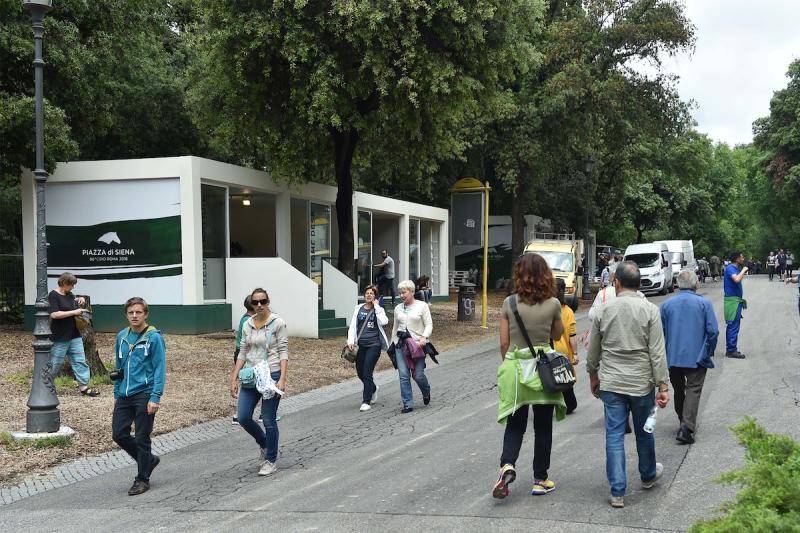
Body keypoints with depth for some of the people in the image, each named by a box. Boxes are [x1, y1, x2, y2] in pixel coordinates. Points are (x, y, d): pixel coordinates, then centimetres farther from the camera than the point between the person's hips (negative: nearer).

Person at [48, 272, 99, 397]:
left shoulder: (69, 294, 10)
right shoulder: (53, 295, -12)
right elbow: (54, 314, -23)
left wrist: (80, 299, 9)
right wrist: (74, 312, -20)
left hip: (74, 335, 7)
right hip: (60, 338, -7)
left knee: (80, 361, 3)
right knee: (55, 363, 4)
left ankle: (83, 386, 5)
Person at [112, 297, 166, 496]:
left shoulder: (154, 337, -8)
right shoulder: (122, 336, 10)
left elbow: (160, 369, -11)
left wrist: (155, 397, -17)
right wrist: (116, 393, 16)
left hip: (144, 395, -6)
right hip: (124, 395, 6)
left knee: (141, 439, 0)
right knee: (119, 434, 5)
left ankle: (142, 479, 15)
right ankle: (149, 459, 28)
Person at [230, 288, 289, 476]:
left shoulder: (278, 323, -7)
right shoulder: (247, 325, 8)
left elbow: (283, 352, -9)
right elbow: (242, 353, 12)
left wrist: (282, 379, -17)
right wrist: (234, 378, 7)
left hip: (271, 376, -5)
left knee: (269, 420, 0)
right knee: (243, 418, 2)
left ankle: (271, 460, 16)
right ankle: (264, 444, 29)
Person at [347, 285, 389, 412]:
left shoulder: (378, 310, 3)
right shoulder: (359, 309, 9)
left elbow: (384, 322, -17)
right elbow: (353, 325, 7)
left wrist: (376, 306, -11)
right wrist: (350, 340, -6)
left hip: (374, 345, -4)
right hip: (361, 344, 4)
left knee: (367, 373, -10)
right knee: (360, 372, 10)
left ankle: (366, 402, -3)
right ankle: (373, 388, 40)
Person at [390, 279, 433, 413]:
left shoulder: (422, 306, 0)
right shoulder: (398, 308, 14)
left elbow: (429, 324, -4)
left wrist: (424, 337, -20)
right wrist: (392, 343, 19)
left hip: (417, 345, -4)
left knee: (418, 375, -4)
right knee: (404, 376, -5)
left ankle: (426, 392, 29)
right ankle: (407, 404, 0)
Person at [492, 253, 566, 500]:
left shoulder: (509, 303, -5)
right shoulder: (553, 304, -7)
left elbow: (504, 343, -1)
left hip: (514, 367, 1)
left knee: (515, 424, 13)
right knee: (543, 427, 12)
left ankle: (507, 465, -11)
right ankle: (540, 480, 18)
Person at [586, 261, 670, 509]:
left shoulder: (604, 311, -2)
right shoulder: (649, 310, -9)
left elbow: (593, 351, 7)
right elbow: (657, 353, -12)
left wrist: (593, 376, 22)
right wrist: (663, 386, -7)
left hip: (611, 384, 1)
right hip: (642, 383, 0)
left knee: (614, 436, 4)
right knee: (644, 432, 19)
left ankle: (618, 492, 3)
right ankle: (648, 475, 40)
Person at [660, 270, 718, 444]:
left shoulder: (667, 305, 3)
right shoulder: (703, 303, -4)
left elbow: (661, 332, 6)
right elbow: (713, 331, -6)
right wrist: (709, 351, 8)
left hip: (673, 357, 3)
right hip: (697, 356, -3)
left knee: (678, 390, 17)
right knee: (693, 390, -3)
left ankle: (684, 422, 28)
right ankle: (687, 427, -17)